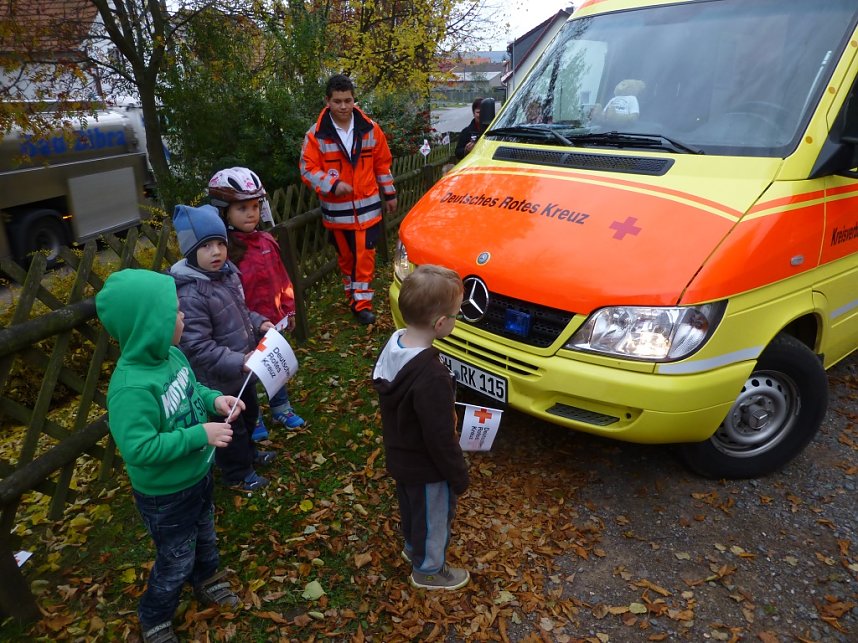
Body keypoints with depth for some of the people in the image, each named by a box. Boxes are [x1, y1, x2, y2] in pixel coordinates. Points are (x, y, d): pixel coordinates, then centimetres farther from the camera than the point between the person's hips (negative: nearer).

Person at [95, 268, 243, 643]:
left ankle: (207, 582, 59)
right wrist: (200, 435, -32)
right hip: (165, 496, -7)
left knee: (204, 536, 31)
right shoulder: (131, 388, -36)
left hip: (198, 476, 8)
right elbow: (139, 449, -35)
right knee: (177, 560, 17)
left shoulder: (171, 354, -10)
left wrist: (214, 400, -11)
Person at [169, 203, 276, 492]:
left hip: (242, 370, 9)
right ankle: (237, 475, 37)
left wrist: (258, 323, -3)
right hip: (219, 380, -8)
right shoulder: (190, 296, -31)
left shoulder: (227, 272, -3)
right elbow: (197, 347, -31)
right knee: (230, 426, 14)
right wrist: (236, 362, -34)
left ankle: (248, 452, 56)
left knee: (249, 414, 30)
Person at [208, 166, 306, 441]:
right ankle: (253, 420, 35)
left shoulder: (266, 241, -1)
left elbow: (281, 277, 8)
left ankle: (281, 408, 46)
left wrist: (288, 309, 12)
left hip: (272, 320, 7)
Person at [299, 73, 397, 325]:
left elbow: (382, 163, 8)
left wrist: (389, 194, 12)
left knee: (364, 256, -4)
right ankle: (352, 296, 31)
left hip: (367, 207, 0)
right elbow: (308, 169, -7)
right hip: (336, 210, 0)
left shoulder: (370, 128, 0)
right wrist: (331, 184, -22)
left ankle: (362, 303, 5)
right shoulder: (316, 134, -7)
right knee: (345, 256, 14)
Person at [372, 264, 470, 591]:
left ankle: (414, 547, 58)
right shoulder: (432, 378, -40)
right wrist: (459, 475, -12)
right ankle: (428, 569, 45)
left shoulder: (394, 344, -12)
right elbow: (441, 439, -28)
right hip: (426, 468, -8)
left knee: (410, 507, 32)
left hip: (399, 455, 8)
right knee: (434, 516, 20)